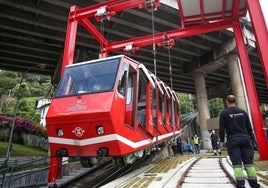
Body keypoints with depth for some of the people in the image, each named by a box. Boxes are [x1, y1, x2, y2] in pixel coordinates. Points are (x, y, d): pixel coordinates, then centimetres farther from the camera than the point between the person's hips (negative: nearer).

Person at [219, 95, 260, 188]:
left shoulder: (224, 113, -2)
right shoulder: (243, 112, 9)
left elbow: (221, 129, -4)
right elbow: (249, 127, 12)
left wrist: (222, 139, 9)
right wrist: (250, 138, 21)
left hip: (233, 141, -3)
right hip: (245, 139, 4)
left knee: (237, 163, -2)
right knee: (248, 161, 8)